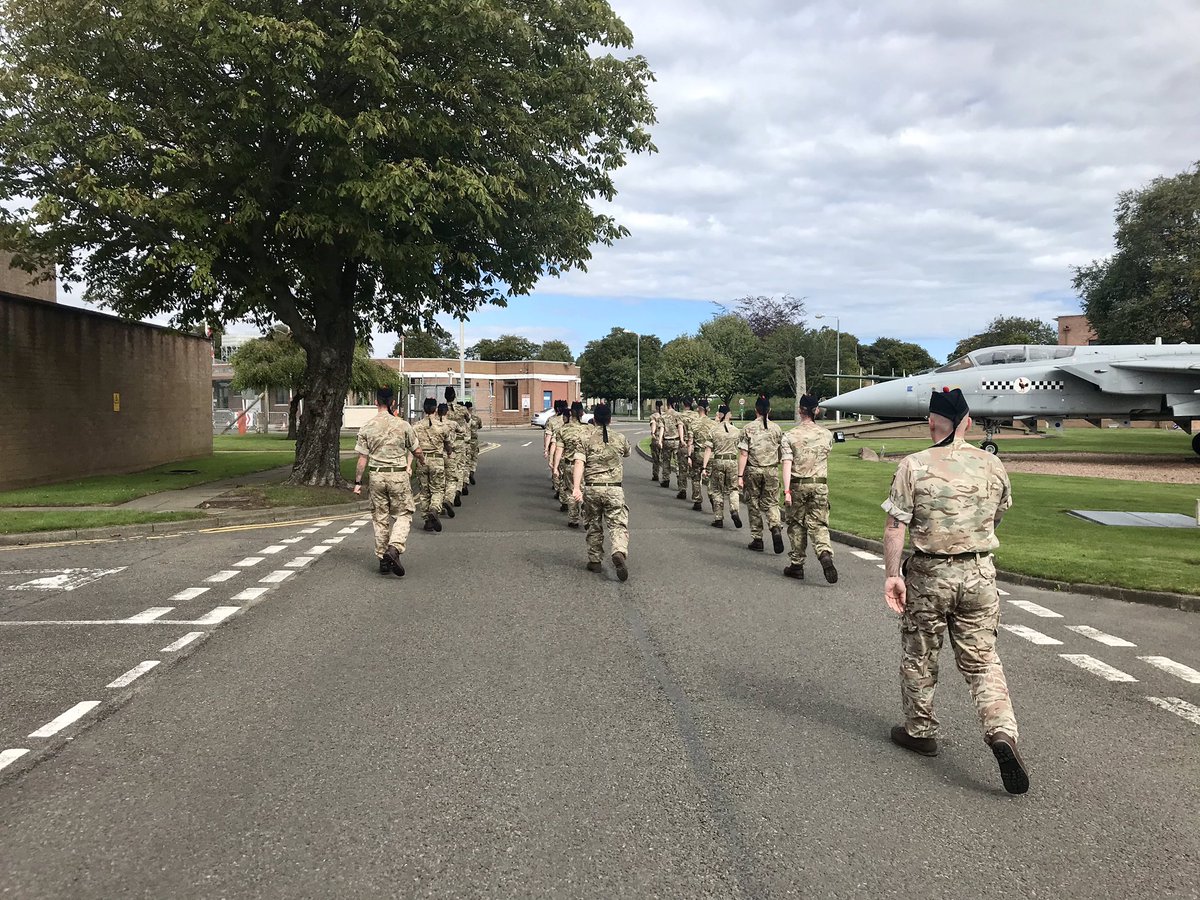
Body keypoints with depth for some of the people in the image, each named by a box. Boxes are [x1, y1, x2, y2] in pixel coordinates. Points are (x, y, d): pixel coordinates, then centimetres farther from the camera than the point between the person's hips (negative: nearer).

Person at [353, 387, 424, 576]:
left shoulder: (366, 428, -1)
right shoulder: (403, 425, -5)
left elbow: (362, 458, 0)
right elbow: (417, 451, 3)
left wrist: (358, 482, 7)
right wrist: (423, 462, 25)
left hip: (377, 475, 2)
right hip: (399, 475, -2)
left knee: (380, 518, 11)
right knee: (403, 514, 7)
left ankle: (383, 558, 16)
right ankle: (394, 548, -15)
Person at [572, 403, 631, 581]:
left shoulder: (585, 441, -1)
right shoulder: (620, 438, 4)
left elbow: (579, 464, -14)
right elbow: (627, 453, 25)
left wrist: (577, 488, -22)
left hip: (592, 489, 1)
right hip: (614, 489, -1)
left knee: (594, 526, 16)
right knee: (618, 525, -2)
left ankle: (594, 561, 24)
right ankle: (619, 552, -28)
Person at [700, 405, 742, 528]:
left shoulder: (713, 430, -4)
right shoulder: (736, 430, 3)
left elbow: (708, 450, -7)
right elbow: (739, 447, 13)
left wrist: (704, 467, -7)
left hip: (717, 461, -1)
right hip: (732, 461, 1)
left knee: (717, 490, 9)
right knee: (732, 489, 13)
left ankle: (718, 519, 11)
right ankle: (734, 510, -11)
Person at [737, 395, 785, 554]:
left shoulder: (748, 429, -6)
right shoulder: (776, 429, 1)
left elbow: (743, 454, -9)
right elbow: (782, 452, 5)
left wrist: (740, 476, -7)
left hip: (753, 470, -1)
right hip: (772, 471, 2)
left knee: (754, 505, 10)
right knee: (771, 503, 11)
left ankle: (757, 540, 13)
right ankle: (776, 528, -15)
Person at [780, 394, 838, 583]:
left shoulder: (791, 436, -7)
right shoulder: (826, 434, 2)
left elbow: (787, 464, -13)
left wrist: (787, 490, -15)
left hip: (798, 485, -1)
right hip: (820, 484, 2)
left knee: (796, 524, 11)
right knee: (818, 524, 4)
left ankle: (797, 565, 17)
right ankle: (825, 554, -22)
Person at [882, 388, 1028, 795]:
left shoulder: (913, 465, -11)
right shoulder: (992, 465, 1)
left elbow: (895, 525, -13)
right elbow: (998, 516, 15)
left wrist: (892, 574, -8)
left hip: (929, 574, -3)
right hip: (980, 573, 3)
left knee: (919, 657, 14)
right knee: (982, 658, 11)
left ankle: (920, 731, 28)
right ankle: (1001, 731, -7)